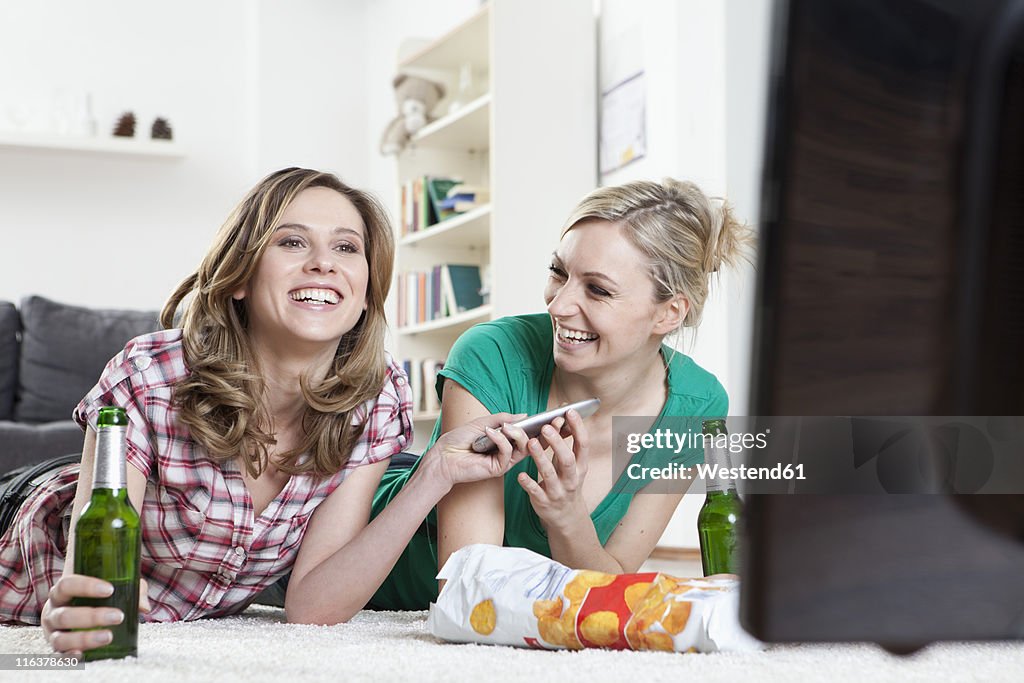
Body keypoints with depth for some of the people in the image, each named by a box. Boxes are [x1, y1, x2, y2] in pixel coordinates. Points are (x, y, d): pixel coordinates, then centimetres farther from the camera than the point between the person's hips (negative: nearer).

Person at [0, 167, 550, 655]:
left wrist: (436, 473, -33)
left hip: (205, 620, 2)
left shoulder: (376, 400, -19)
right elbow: (92, 574, -27)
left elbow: (312, 607, -23)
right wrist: (71, 615, -51)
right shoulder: (149, 378, -28)